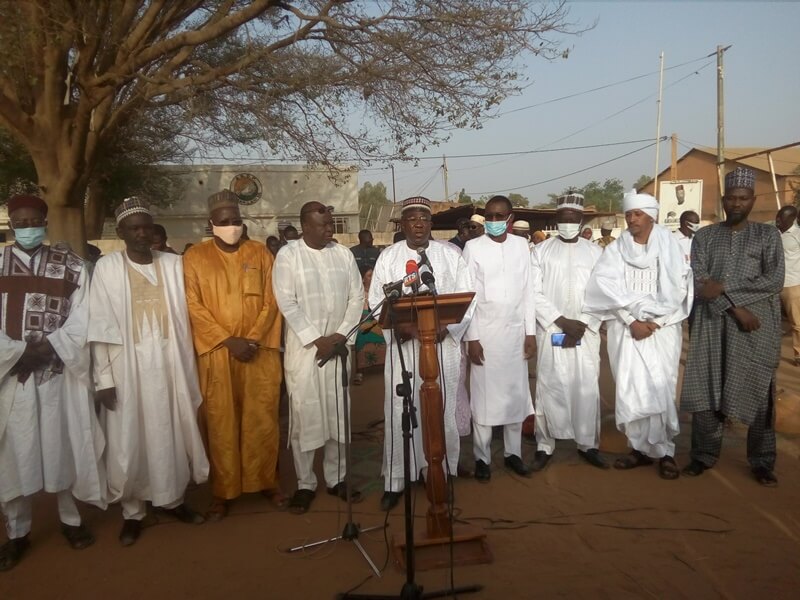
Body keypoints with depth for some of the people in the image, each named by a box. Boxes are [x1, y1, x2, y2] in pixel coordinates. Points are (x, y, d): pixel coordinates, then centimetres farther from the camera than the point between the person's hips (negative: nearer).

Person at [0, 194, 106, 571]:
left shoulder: (71, 265, 3)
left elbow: (81, 320, -3)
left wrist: (47, 347, -15)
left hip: (60, 373, 0)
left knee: (63, 444, 9)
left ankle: (70, 519, 27)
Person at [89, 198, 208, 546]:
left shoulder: (173, 264, 4)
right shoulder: (106, 268, -3)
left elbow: (183, 319, 6)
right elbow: (100, 327, -4)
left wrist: (189, 368, 5)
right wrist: (103, 377, -8)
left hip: (169, 365, 2)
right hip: (127, 367, -2)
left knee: (173, 433, 10)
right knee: (128, 440, 5)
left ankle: (172, 498, 28)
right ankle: (133, 511, 20)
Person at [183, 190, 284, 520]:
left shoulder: (260, 253, 7)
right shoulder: (195, 256, 2)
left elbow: (271, 300, 3)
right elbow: (193, 306, -4)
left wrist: (254, 338, -10)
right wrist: (228, 340, -12)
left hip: (260, 351, 1)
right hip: (217, 353, -1)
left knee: (262, 419, 6)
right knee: (221, 423, 4)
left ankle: (266, 480, 22)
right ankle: (223, 491, 16)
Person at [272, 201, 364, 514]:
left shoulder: (344, 254, 6)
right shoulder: (288, 255, -4)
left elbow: (357, 297, 5)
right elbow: (287, 303, -10)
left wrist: (341, 335, -6)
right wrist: (316, 339, -13)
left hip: (338, 345, 3)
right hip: (303, 347, -3)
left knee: (338, 414, 9)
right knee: (304, 415, 1)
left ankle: (336, 478, 23)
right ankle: (305, 484, 15)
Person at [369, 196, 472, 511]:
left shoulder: (450, 254, 6)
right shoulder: (388, 256, 6)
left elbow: (465, 297, 2)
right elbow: (377, 299, 2)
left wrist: (447, 327, -12)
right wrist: (396, 325, -16)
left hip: (443, 343, 1)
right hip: (402, 342, 0)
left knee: (441, 410, 7)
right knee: (399, 412, 1)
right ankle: (395, 481, 12)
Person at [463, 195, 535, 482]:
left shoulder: (521, 246, 6)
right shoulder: (473, 247, -3)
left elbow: (528, 291, 7)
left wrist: (531, 332, 4)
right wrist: (471, 337, -9)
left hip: (515, 331, 3)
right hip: (484, 331, -3)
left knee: (516, 393, 9)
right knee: (483, 395, 2)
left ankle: (513, 452, 24)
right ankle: (482, 457, 15)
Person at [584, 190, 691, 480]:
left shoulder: (670, 247, 4)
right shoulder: (615, 249, 7)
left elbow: (676, 291, -3)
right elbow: (608, 289, -4)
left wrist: (652, 321, -11)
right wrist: (632, 321, -12)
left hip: (661, 329, -1)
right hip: (626, 329, 2)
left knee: (659, 391, -7)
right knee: (630, 391, 0)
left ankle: (664, 451, 7)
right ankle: (641, 448, 13)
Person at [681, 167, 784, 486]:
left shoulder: (768, 234, 6)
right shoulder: (704, 236, 8)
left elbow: (774, 281, -6)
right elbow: (698, 282, -3)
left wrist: (725, 287, -12)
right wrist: (735, 308, -13)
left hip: (758, 326, -1)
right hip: (712, 323, 1)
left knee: (758, 391, 3)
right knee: (705, 388, 3)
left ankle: (762, 462, 17)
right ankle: (704, 454, 16)